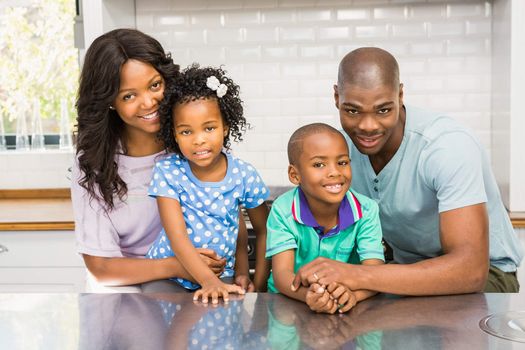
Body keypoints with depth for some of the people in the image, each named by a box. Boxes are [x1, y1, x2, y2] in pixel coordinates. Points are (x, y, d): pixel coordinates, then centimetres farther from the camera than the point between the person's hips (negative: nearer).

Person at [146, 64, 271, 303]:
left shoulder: (244, 175, -7)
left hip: (221, 278, 1)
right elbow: (177, 236, -18)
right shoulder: (167, 172, -11)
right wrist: (209, 281, -30)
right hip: (168, 279, -1)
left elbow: (263, 231, 6)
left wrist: (258, 284, 1)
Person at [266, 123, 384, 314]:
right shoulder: (283, 210, -11)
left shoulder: (366, 210, -7)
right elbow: (281, 273, -17)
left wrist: (352, 293, -37)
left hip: (346, 308, 1)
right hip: (291, 302, -1)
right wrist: (308, 295, -38)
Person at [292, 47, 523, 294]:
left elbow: (471, 271, -37)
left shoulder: (448, 145, -29)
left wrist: (358, 276, -46)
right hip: (408, 269, 4)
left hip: (484, 271, -3)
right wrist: (334, 279, -27)